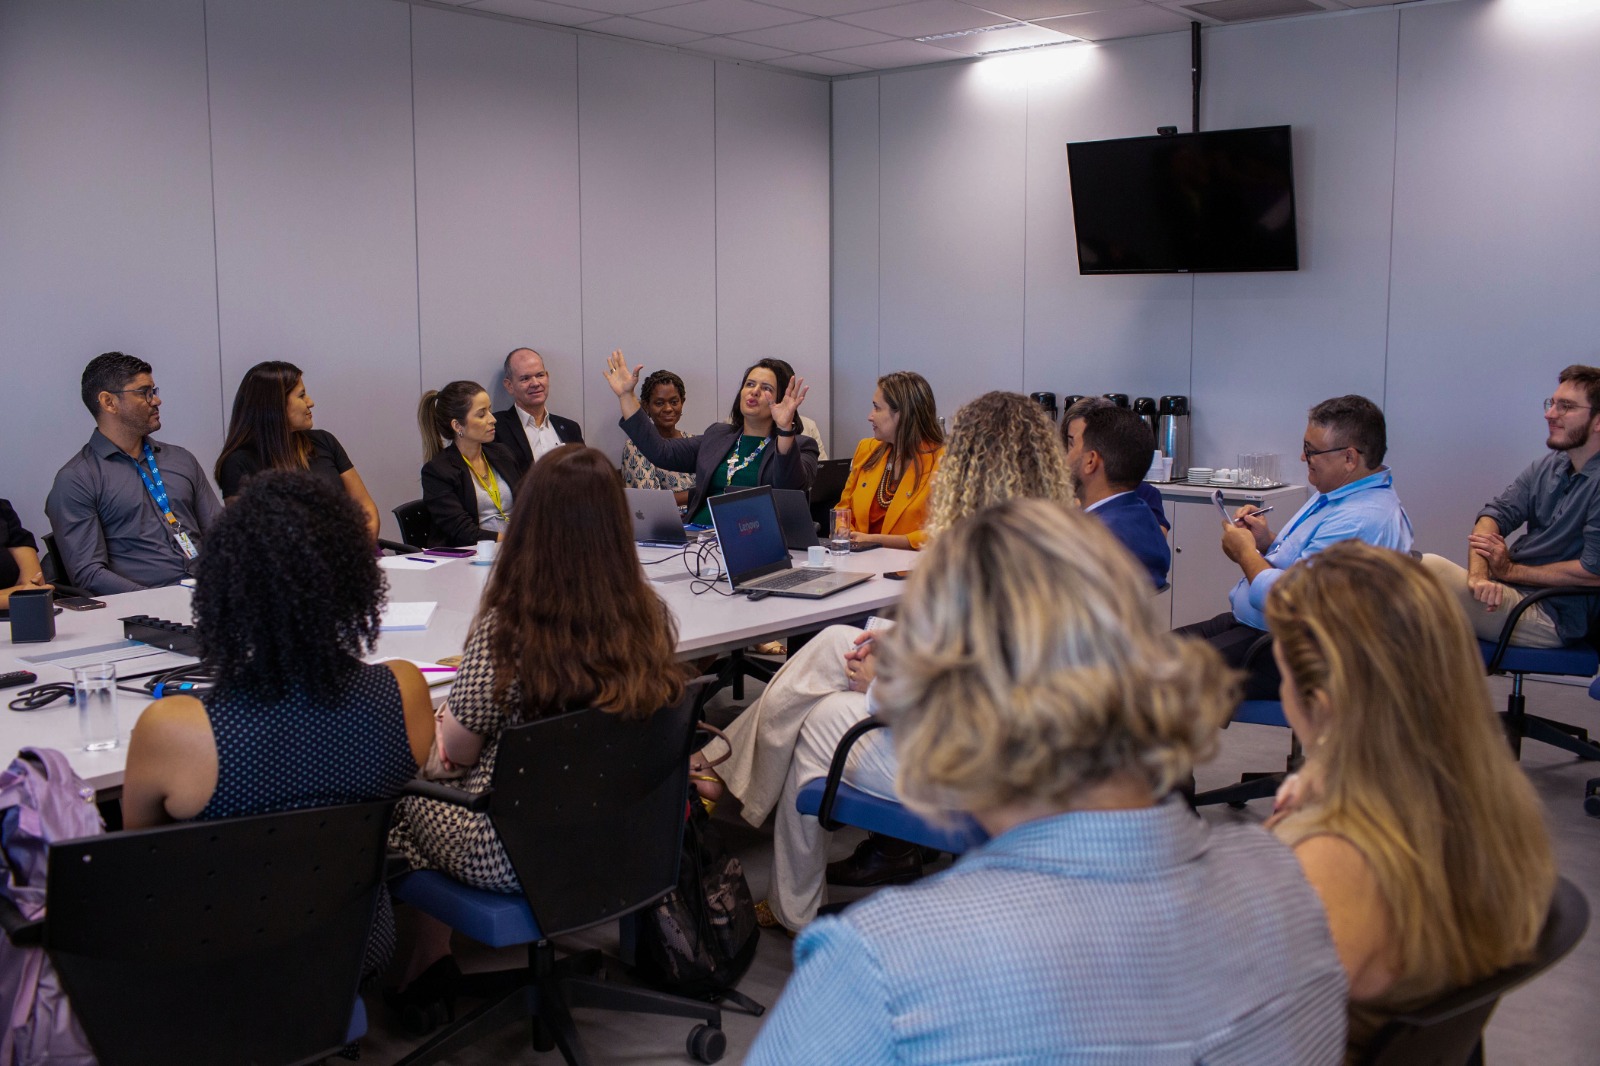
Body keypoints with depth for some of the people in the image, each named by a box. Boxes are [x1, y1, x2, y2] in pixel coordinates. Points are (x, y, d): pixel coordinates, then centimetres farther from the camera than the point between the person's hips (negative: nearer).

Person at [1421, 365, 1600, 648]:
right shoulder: (1548, 467, 13)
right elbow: (1493, 516, 4)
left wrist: (1510, 570, -7)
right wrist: (1478, 576, -17)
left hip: (1552, 617, -8)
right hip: (1508, 592, 8)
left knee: (1429, 567, -26)